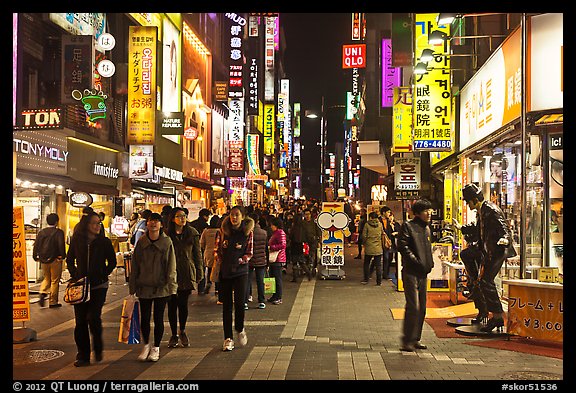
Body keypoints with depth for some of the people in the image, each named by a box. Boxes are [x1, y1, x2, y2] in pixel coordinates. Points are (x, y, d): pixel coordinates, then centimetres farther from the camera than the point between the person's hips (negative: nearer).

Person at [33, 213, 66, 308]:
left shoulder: (41, 232, 6)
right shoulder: (59, 232, -10)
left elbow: (36, 245, 6)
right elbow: (61, 245, -18)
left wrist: (36, 257, 11)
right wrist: (62, 256, -10)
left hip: (43, 260, 5)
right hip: (55, 260, -5)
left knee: (47, 278, 23)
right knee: (54, 281, 5)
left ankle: (43, 292, -2)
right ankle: (53, 302, 8)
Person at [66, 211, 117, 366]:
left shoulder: (104, 242, -1)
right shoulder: (76, 241, 3)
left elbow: (112, 262, 7)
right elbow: (69, 260, 15)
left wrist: (103, 276, -4)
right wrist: (75, 276, 2)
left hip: (99, 286, -2)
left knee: (93, 317, -15)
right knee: (80, 320, 2)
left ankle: (98, 348, 11)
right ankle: (83, 355, 13)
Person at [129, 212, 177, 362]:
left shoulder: (167, 242, -4)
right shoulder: (141, 242, 2)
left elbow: (171, 266, -5)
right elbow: (135, 265, 5)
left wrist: (171, 285, -10)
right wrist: (133, 285, 3)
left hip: (161, 287, -2)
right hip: (144, 286, 2)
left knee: (158, 318, 6)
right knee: (144, 318, 8)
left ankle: (156, 348, 21)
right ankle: (146, 345, 29)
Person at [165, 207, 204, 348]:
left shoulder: (192, 233, 2)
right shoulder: (166, 234, -2)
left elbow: (197, 254, 6)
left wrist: (199, 273, 4)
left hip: (187, 274, 0)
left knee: (183, 304, 6)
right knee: (172, 305, 5)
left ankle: (182, 331, 27)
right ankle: (174, 335, 19)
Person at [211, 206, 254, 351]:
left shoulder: (248, 232, 0)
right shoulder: (223, 231, 4)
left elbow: (249, 253, 4)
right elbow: (216, 249, 11)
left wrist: (240, 260, -10)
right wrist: (219, 262, -3)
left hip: (240, 271, -2)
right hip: (224, 272, 2)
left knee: (239, 302, -14)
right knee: (226, 305, 5)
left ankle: (240, 329, 15)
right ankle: (228, 338, 14)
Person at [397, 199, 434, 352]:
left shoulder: (427, 228, 18)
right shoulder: (408, 226, -7)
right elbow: (402, 246, -15)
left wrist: (430, 263, 12)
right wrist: (416, 262, -19)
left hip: (423, 273, 8)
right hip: (411, 272, -8)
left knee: (422, 307, 11)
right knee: (413, 306, -12)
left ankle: (415, 339, 20)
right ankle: (407, 341, -6)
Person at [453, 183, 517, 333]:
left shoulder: (491, 210, -16)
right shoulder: (480, 211, 13)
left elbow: (503, 227, -24)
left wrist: (505, 238, -44)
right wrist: (461, 227, 40)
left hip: (497, 251, -10)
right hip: (488, 252, 10)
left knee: (485, 281, -13)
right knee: (483, 281, 12)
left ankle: (497, 316, -4)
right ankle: (496, 316, 22)